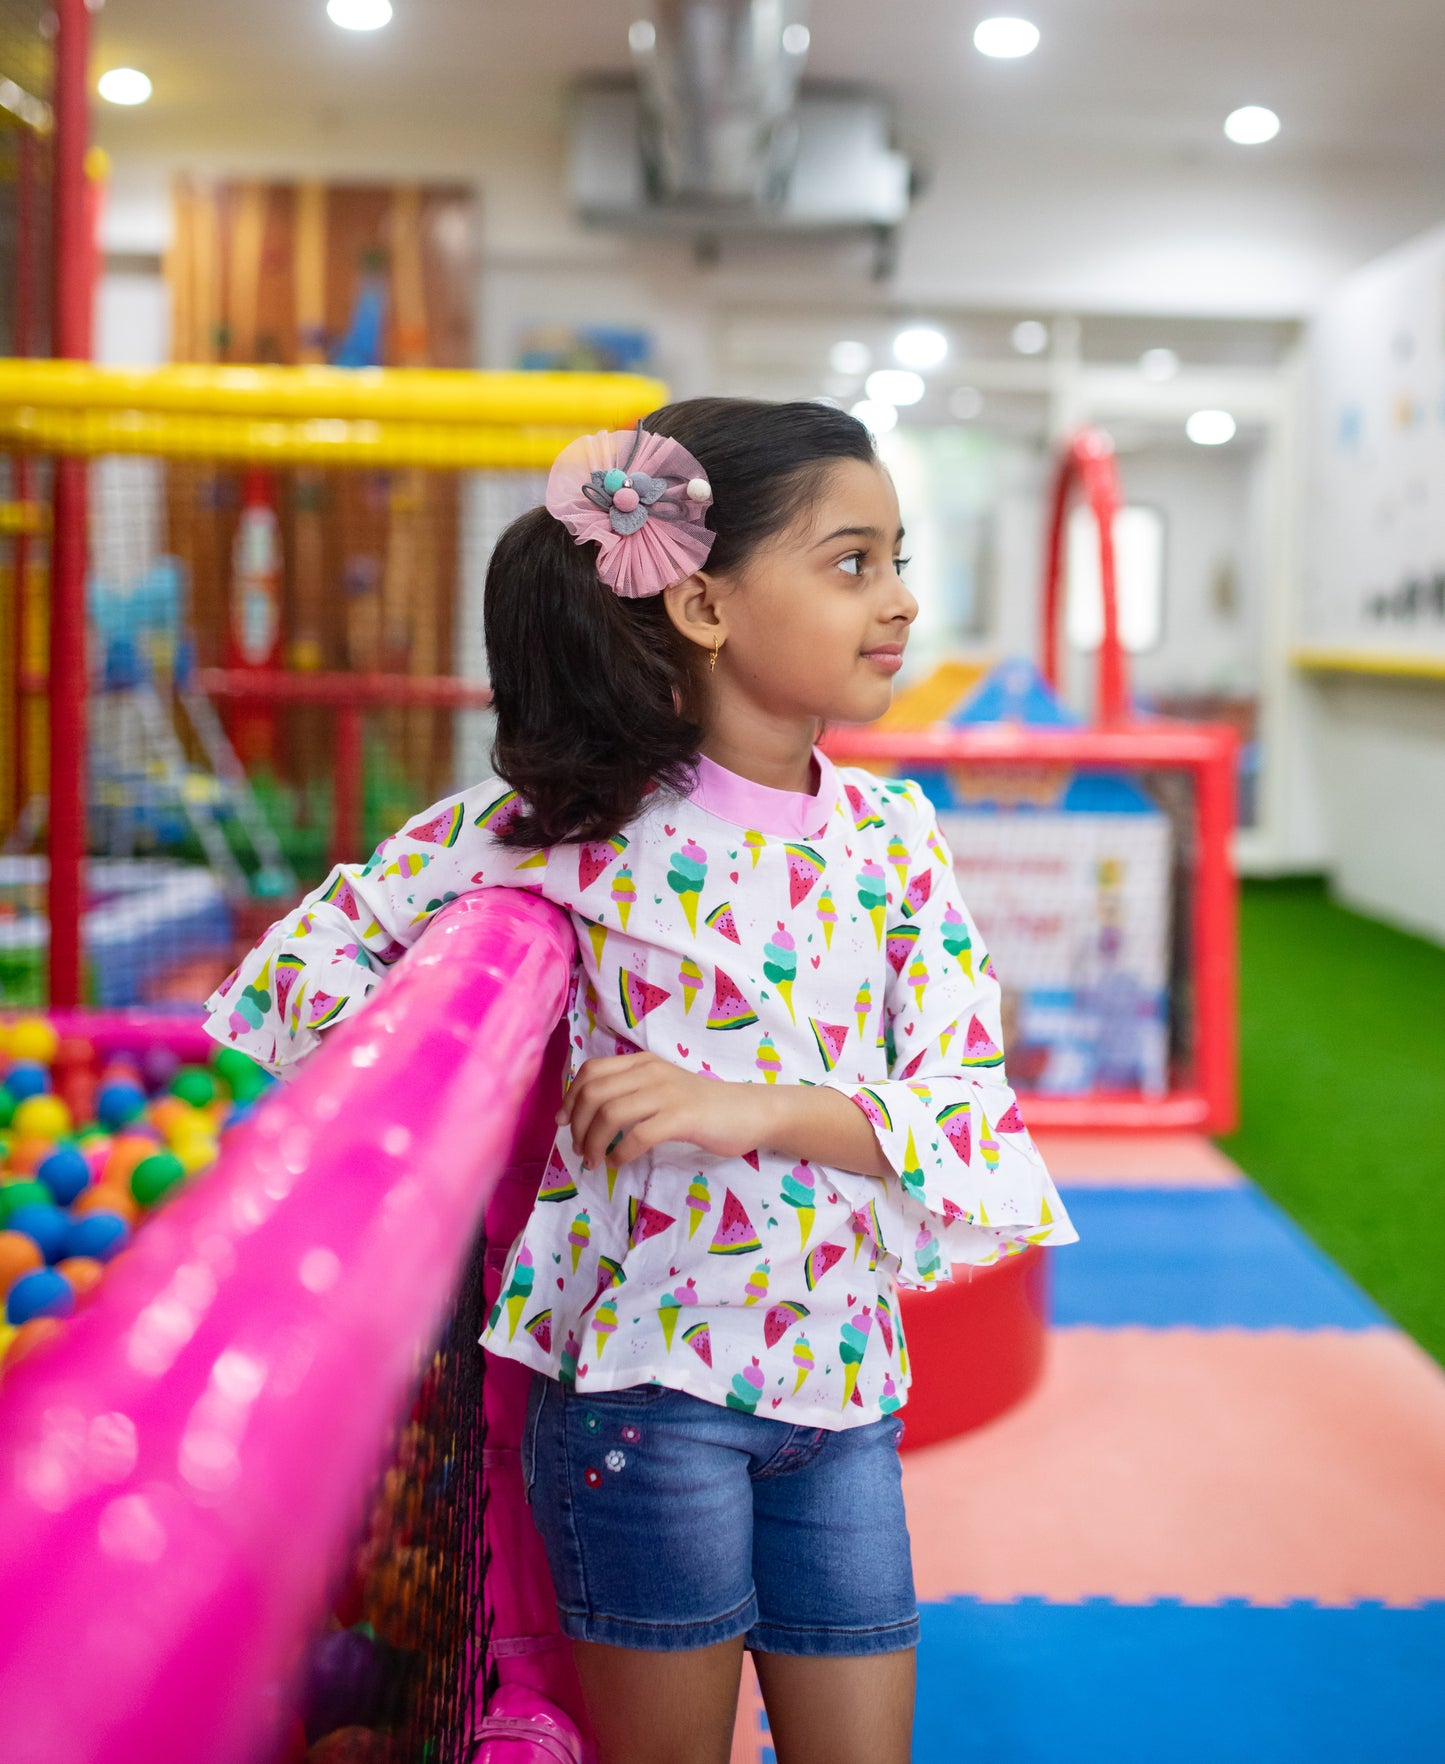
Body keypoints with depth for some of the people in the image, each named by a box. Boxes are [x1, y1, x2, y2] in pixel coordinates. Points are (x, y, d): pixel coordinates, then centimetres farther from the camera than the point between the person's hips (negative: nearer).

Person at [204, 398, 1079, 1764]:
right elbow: (337, 931, 0)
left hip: (842, 1381, 4)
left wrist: (756, 1107, -23)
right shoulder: (582, 820, -9)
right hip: (646, 1376, -4)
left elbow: (970, 1102, -7)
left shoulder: (891, 836, 2)